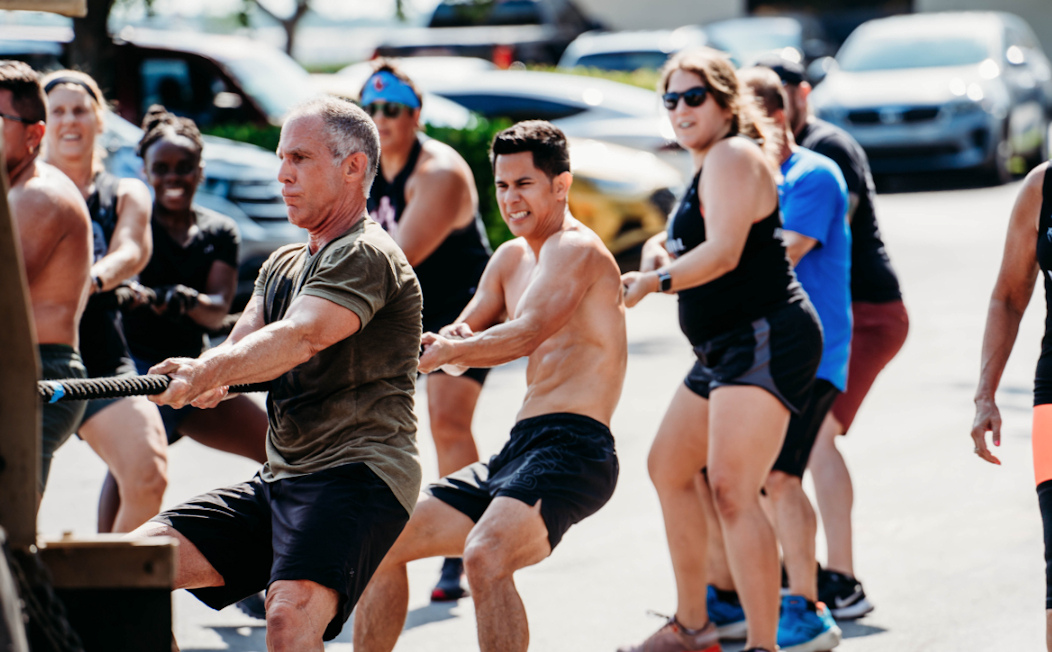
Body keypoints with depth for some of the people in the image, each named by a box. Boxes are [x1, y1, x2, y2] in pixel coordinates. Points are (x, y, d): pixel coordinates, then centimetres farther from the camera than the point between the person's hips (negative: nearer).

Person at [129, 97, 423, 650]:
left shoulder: (365, 257, -9)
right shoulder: (282, 266, 21)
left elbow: (302, 337, -27)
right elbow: (240, 344, 7)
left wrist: (211, 370, -42)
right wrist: (207, 382, -17)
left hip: (356, 475, -9)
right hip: (279, 480, 9)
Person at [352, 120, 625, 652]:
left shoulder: (576, 248, -8)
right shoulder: (511, 258, 20)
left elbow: (530, 332, -24)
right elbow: (458, 342, 15)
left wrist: (446, 351, -30)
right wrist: (452, 340, -8)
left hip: (571, 449, -10)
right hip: (517, 450, 10)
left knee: (485, 557, -35)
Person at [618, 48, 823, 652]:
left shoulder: (732, 157, -12)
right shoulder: (709, 166, 20)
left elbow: (724, 252, -24)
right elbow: (698, 246, 26)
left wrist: (652, 281, -19)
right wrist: (663, 248, 6)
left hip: (765, 342, -12)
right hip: (725, 349, 12)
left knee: (731, 489, -21)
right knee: (668, 468, 22)